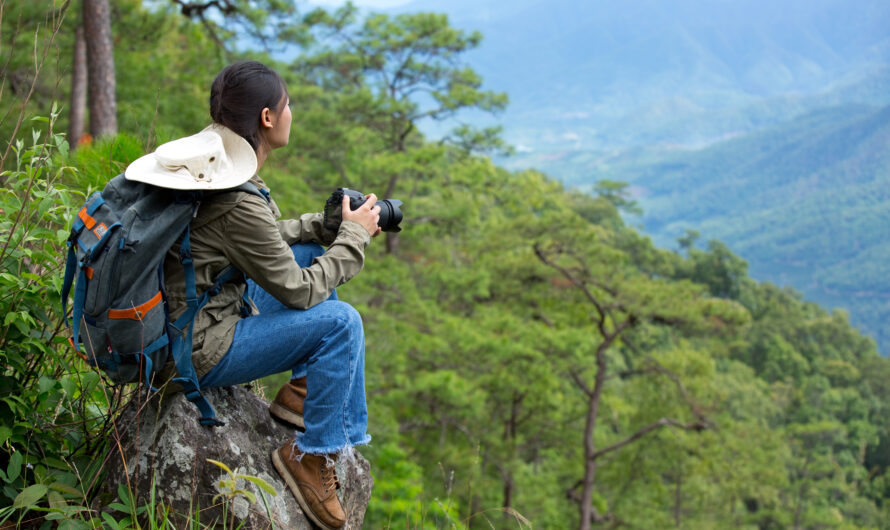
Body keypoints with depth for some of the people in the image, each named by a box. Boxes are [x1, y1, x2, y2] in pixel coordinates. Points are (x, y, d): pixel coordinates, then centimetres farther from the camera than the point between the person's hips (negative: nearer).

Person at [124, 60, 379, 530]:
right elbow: (299, 292, -18)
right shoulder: (236, 201, -27)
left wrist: (327, 224, 5)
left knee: (310, 252, 13)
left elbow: (266, 238, 17)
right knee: (339, 322, -16)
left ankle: (301, 390, 16)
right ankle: (312, 455, -2)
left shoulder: (215, 162, 1)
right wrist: (354, 235, -6)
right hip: (199, 352, -10)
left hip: (201, 310, 10)